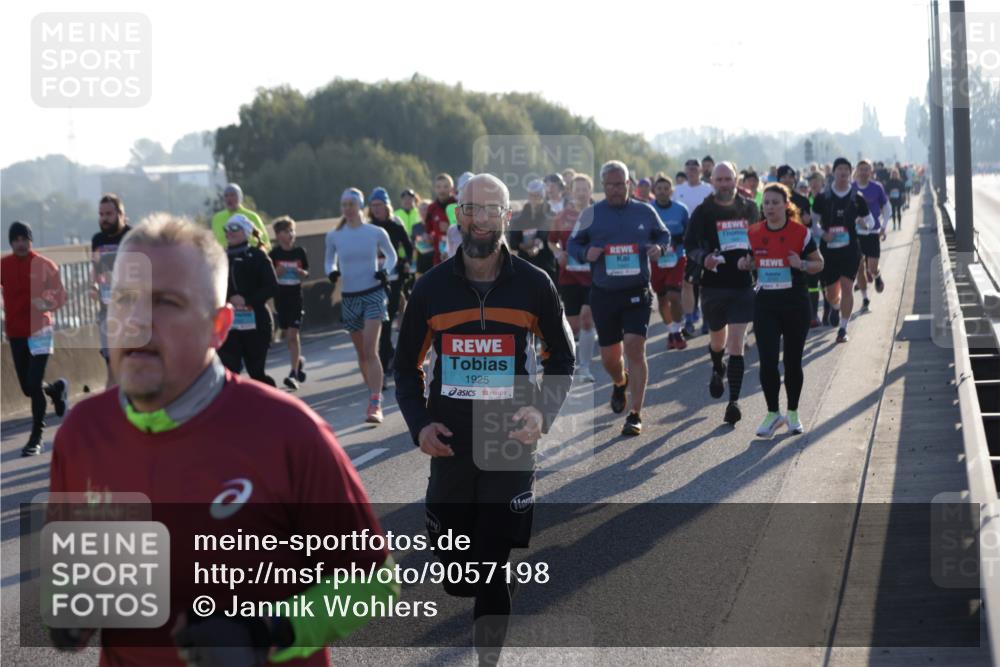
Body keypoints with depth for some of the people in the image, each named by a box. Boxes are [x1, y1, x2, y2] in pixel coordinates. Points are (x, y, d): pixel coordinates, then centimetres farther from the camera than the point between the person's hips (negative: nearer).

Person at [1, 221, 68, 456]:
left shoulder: (44, 265, -5)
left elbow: (60, 295, -3)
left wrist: (48, 306, -23)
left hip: (40, 331, -4)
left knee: (34, 384, -12)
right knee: (27, 387, 9)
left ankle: (36, 438, -1)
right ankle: (56, 388, 44)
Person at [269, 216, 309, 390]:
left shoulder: (300, 251, -2)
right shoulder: (274, 253, -3)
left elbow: (306, 273, 8)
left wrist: (302, 273, -13)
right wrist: (277, 272, -19)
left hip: (296, 296, -2)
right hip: (280, 296, 2)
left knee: (292, 334, -9)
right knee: (288, 334, 12)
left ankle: (294, 373, -9)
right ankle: (299, 360, 37)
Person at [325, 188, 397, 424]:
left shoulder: (376, 233, -4)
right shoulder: (334, 236, 2)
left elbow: (391, 255, 11)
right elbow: (329, 261, 15)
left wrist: (386, 270, -9)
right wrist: (331, 272, -8)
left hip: (373, 293, -3)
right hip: (349, 297, 3)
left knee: (371, 351, -16)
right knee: (361, 353, 11)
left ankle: (375, 405, -21)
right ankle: (374, 393, 28)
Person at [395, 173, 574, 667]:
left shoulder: (534, 285, -2)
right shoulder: (431, 287, 1)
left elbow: (561, 357, 9)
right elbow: (407, 365, 10)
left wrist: (543, 412, -7)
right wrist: (418, 424, -5)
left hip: (512, 444, -2)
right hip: (450, 444, 2)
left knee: (492, 570, -5)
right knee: (457, 575, 6)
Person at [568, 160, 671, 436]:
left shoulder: (645, 212, 5)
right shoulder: (590, 214, 4)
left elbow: (664, 235, 17)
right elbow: (572, 244, 10)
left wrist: (660, 248, -6)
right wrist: (586, 253, -13)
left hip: (637, 293, -1)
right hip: (603, 295, 2)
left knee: (634, 348, -15)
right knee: (609, 357, 9)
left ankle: (635, 415, -9)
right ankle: (620, 384, 46)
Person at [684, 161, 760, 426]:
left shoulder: (749, 208, 6)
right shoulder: (703, 212, -1)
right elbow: (690, 245, -6)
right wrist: (703, 259, -25)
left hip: (743, 285, 0)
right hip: (713, 284, 0)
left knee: (736, 345, -9)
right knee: (718, 339, 18)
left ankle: (734, 402, -9)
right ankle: (718, 370, 53)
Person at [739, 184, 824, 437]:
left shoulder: (801, 232, -6)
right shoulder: (754, 233, 2)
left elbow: (819, 263, 1)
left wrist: (802, 264, -19)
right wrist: (747, 264, -6)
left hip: (795, 304, -1)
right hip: (765, 304, 2)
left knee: (792, 361, 7)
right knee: (767, 361, -7)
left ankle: (793, 414, 23)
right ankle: (772, 414, 8)